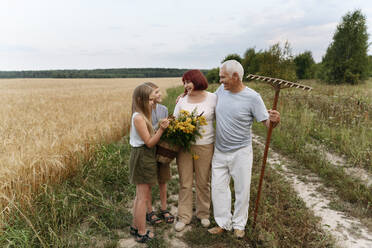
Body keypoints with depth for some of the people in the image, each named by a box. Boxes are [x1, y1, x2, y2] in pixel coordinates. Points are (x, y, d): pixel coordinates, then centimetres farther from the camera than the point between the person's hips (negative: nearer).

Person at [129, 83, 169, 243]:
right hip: (142, 158, -10)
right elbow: (149, 142, -19)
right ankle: (142, 234, 16)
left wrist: (161, 127, 1)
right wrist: (161, 129, -29)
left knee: (140, 195, 20)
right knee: (143, 197, 2)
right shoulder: (138, 117, -20)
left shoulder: (142, 116, 9)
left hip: (143, 157, 10)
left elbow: (149, 138, 8)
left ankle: (135, 227, 34)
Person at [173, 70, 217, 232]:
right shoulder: (182, 100, 6)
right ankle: (184, 216, 25)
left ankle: (203, 213, 34)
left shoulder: (213, 98, -2)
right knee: (185, 183, 8)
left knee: (203, 182, 11)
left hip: (205, 146, -2)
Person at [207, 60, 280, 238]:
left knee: (242, 190, 10)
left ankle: (239, 225, 31)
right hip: (219, 151, 5)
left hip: (240, 152, -4)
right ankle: (223, 223, 28)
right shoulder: (221, 90, -2)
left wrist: (274, 120, -36)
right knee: (218, 187, 10)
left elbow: (266, 121, -13)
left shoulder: (252, 97, -15)